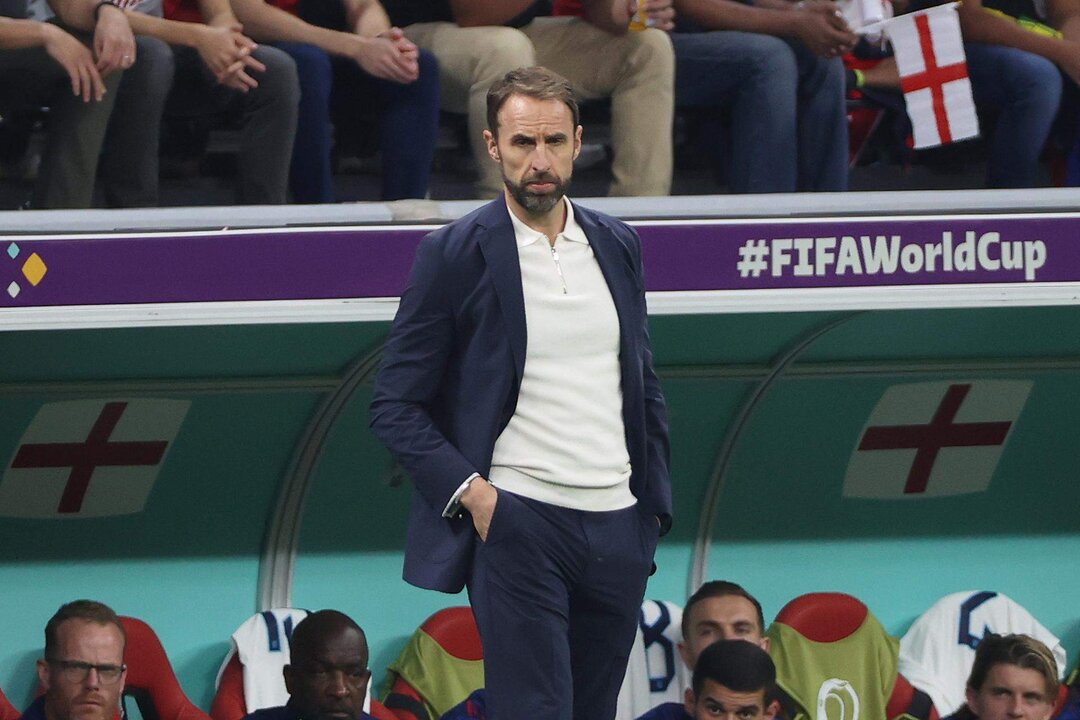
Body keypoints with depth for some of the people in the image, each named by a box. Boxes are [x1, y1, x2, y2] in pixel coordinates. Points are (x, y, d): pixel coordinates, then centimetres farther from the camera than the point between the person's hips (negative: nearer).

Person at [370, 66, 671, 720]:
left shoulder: (618, 247, 12)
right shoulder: (456, 255, -3)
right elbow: (395, 406, -3)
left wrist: (655, 504, 11)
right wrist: (469, 490, -14)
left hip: (618, 527, 5)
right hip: (517, 524, -5)